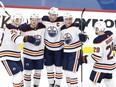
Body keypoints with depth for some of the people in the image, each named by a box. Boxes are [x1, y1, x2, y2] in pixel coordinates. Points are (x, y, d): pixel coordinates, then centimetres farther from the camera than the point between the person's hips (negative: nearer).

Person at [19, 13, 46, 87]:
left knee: (38, 71, 16)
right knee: (28, 71, 5)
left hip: (39, 54, 3)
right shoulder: (25, 28, -18)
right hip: (28, 54, -3)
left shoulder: (42, 26, -8)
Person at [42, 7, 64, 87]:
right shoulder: (44, 20, -7)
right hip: (48, 48, 3)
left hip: (58, 48, -3)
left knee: (58, 67, 6)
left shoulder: (61, 21, -18)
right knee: (49, 66, 13)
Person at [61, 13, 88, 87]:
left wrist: (83, 37, -33)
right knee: (66, 71, 13)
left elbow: (84, 36, -12)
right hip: (66, 52, 7)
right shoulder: (62, 29, 5)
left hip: (75, 52, -6)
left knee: (71, 71, -8)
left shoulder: (76, 26, -14)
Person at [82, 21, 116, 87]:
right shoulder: (109, 34, -6)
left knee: (94, 81, 3)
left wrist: (86, 59, -17)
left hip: (103, 65, -8)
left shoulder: (98, 40, -29)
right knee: (108, 80, 24)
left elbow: (97, 57, -28)